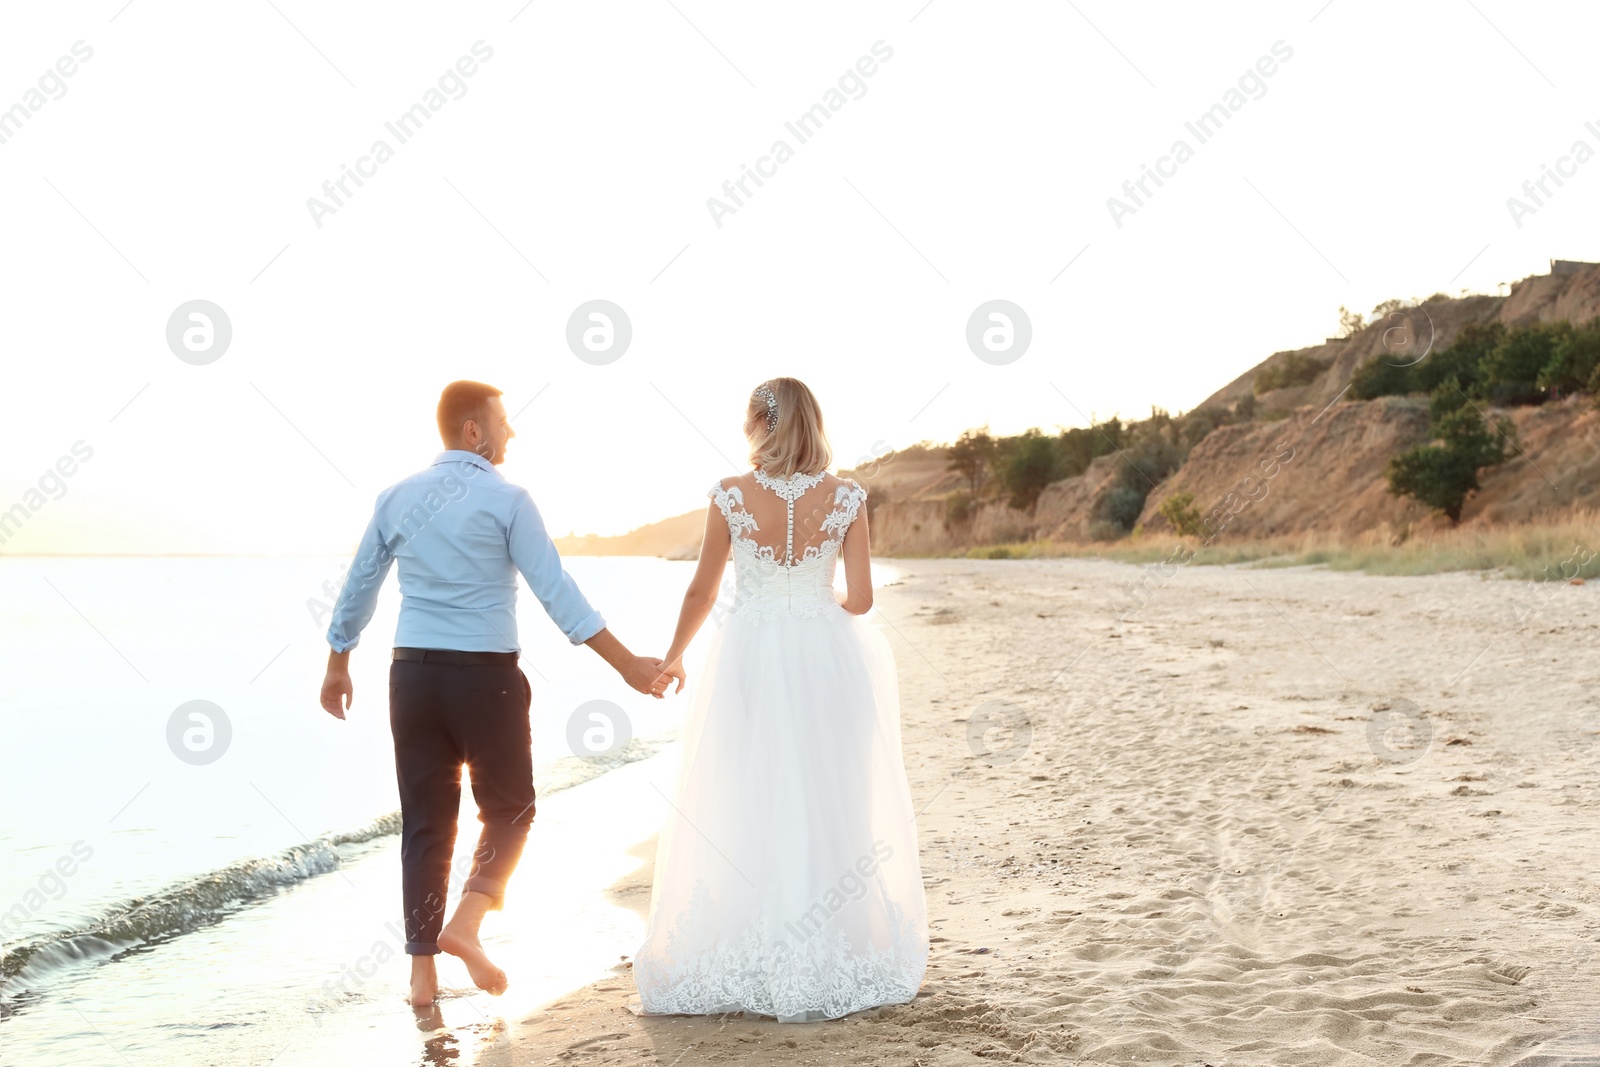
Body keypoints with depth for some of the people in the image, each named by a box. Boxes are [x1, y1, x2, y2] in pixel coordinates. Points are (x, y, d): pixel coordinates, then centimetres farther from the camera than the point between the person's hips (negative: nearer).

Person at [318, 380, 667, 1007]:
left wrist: (338, 666, 26)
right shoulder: (506, 499, -7)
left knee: (424, 820, 10)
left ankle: (423, 972, 9)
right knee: (509, 808, 12)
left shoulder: (398, 497, 7)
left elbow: (358, 586, 13)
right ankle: (466, 922, -9)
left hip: (413, 673, 4)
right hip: (486, 674, -4)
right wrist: (627, 665, -11)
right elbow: (557, 593, -13)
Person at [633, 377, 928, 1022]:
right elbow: (860, 600, -2)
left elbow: (702, 591, 1)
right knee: (827, 807, 11)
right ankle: (833, 960, 18)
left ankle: (747, 966, 12)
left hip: (750, 660, -1)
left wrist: (674, 655, 17)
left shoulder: (731, 496, -6)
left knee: (747, 812, 7)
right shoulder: (844, 499, -3)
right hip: (826, 658, 1)